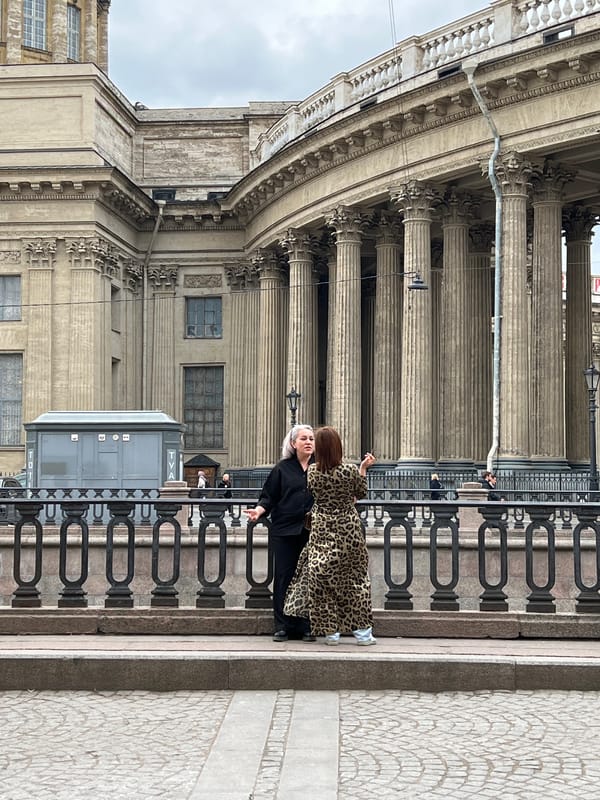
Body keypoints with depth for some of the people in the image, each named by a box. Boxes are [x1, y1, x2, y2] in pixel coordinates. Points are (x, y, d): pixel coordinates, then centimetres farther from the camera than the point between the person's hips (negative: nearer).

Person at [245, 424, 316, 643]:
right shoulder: (282, 469, 8)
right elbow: (269, 497, 7)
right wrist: (259, 510, -10)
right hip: (284, 531, 0)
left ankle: (307, 627, 9)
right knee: (283, 577, 1)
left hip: (311, 532, 0)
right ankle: (283, 626, 8)